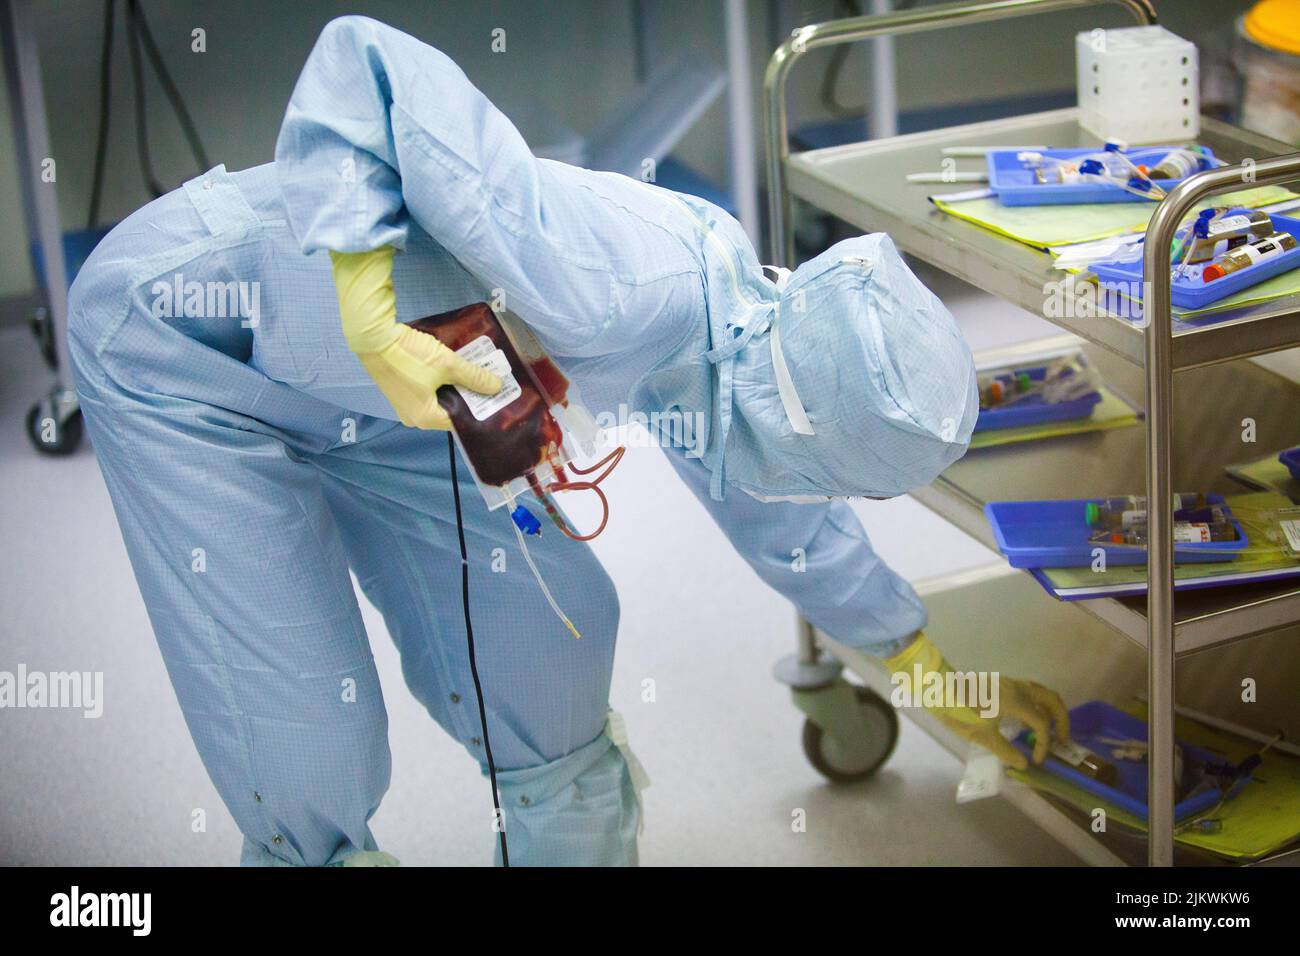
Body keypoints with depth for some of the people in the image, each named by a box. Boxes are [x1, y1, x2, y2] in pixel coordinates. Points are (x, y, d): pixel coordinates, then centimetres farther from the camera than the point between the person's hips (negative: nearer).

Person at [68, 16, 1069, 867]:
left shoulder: (737, 310, -8)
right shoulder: (609, 291, -38)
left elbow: (787, 523, 13)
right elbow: (366, 62, -38)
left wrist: (943, 679, 23)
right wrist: (376, 328, -43)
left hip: (359, 390, 8)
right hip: (178, 339, -8)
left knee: (547, 632, 9)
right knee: (303, 750, -7)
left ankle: (574, 837, 31)